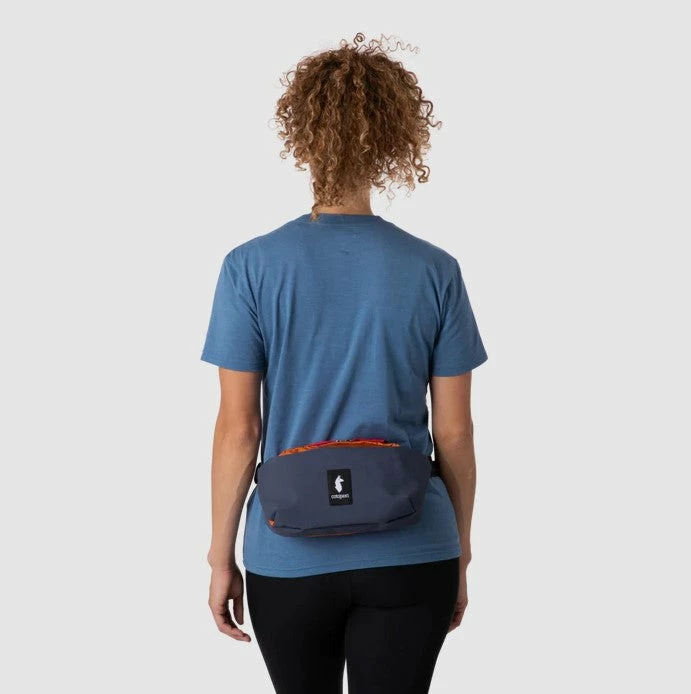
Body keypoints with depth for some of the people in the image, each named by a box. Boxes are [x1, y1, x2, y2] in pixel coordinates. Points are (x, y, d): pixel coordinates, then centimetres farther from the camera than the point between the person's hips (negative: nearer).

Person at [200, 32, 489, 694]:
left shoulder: (251, 267, -8)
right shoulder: (436, 271, -5)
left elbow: (238, 428, -7)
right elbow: (454, 432, -2)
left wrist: (221, 557, 4)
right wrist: (460, 556, 11)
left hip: (290, 558, 0)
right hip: (409, 558, 0)